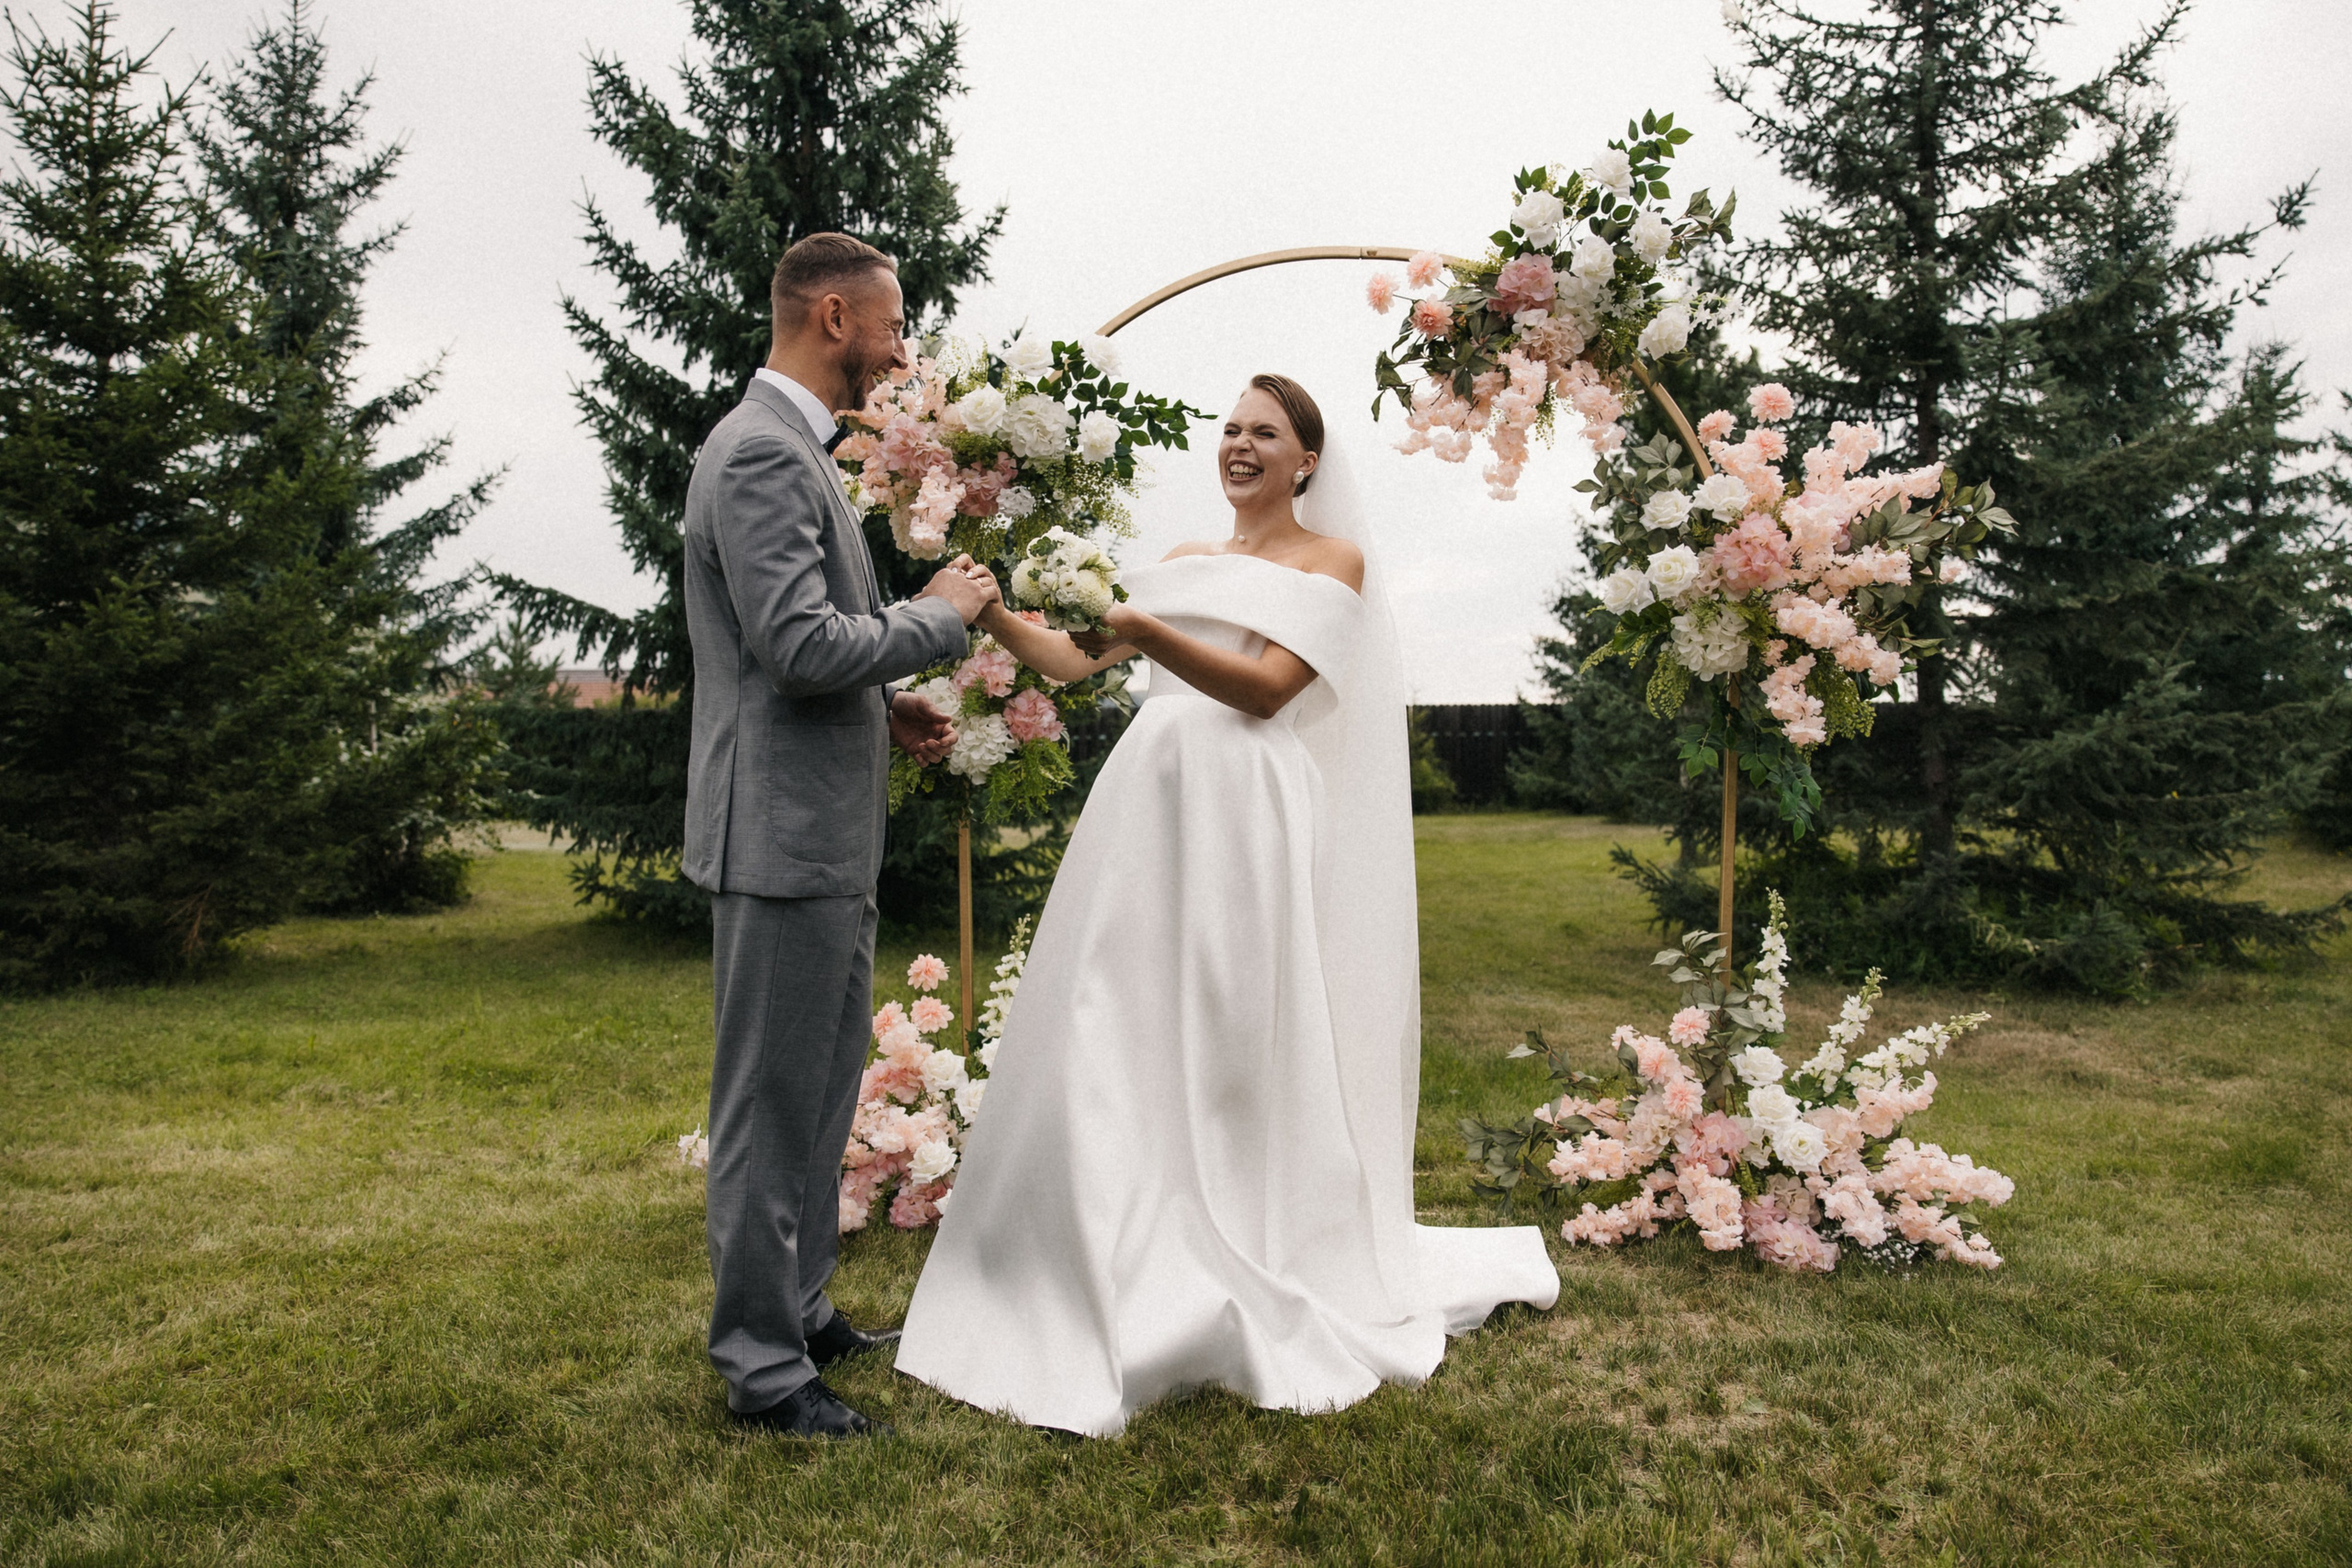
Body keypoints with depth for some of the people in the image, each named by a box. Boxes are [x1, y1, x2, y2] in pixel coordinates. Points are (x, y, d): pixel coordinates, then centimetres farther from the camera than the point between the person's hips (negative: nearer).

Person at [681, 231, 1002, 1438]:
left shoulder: (789, 446, 17)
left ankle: (797, 1307, 34)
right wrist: (941, 615, -10)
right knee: (769, 1103, 1)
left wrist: (885, 706, 11)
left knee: (820, 1092, 19)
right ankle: (763, 1366, 14)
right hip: (783, 833, -11)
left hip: (824, 835, 11)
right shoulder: (762, 451, -16)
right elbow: (803, 643, -24)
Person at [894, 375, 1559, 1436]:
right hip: (1148, 809, 5)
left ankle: (1252, 1293, 13)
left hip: (1246, 823, -5)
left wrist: (1146, 630, -21)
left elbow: (1266, 687, -9)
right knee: (1119, 1048, 3)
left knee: (1238, 1055, -2)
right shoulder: (1181, 564, 22)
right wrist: (991, 613, 2)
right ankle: (1115, 1283, 17)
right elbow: (1071, 661, 17)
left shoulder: (1333, 560, 5)